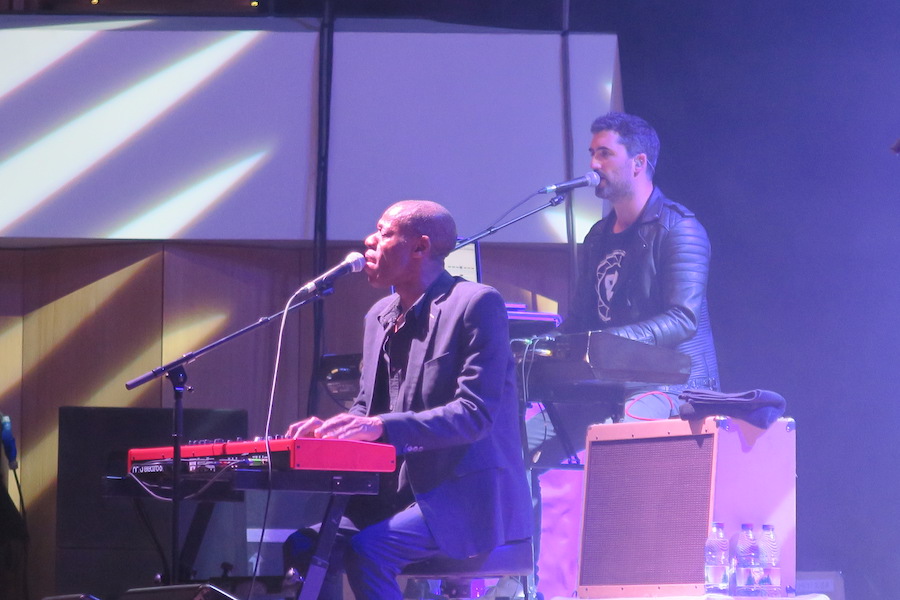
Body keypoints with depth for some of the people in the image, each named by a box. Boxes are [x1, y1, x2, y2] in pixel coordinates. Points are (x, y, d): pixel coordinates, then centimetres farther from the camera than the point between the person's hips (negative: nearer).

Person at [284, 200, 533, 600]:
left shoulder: (477, 304, -11)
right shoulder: (380, 316, 15)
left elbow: (475, 414, -19)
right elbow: (367, 406, 19)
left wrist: (382, 427, -29)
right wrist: (331, 428, -5)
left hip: (468, 498, -8)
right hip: (398, 492, 8)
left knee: (366, 550, -29)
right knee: (306, 547, -11)